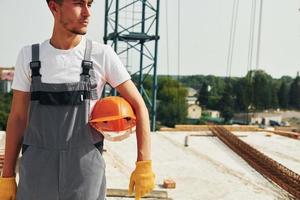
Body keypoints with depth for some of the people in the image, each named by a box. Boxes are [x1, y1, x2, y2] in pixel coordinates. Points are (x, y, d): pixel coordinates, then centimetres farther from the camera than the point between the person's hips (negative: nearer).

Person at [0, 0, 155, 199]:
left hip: (86, 174, -1)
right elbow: (17, 118, 7)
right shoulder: (29, 56, 3)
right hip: (38, 175, 2)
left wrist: (144, 164, -8)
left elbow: (138, 105, -1)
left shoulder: (102, 54, -3)